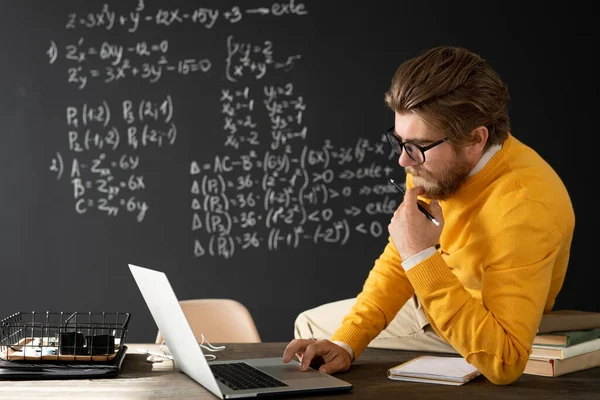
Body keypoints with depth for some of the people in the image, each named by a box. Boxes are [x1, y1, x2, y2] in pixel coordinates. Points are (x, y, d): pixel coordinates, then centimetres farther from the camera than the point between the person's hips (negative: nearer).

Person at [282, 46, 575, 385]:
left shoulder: (525, 208, -39)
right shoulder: (433, 161, -18)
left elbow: (504, 363, -42)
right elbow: (399, 261, -5)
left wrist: (423, 257, -43)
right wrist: (345, 342, -17)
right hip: (435, 302, 6)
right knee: (310, 325, 15)